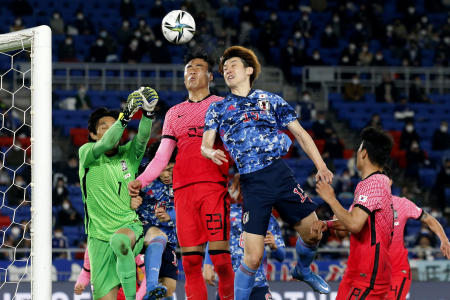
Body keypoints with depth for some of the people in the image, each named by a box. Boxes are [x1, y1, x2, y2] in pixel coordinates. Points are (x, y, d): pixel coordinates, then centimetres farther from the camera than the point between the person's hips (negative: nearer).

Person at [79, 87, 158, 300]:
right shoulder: (86, 153, 3)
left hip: (130, 226, 0)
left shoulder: (128, 155, 10)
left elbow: (142, 138, -10)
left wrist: (148, 114, -29)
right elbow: (106, 144, -17)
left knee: (119, 240, -37)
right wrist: (126, 116, -30)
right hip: (100, 236, 0)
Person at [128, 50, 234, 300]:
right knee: (190, 261, -4)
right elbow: (162, 156, 21)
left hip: (215, 187, -3)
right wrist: (141, 181, 5)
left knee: (220, 256, -14)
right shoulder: (174, 113, 24)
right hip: (183, 191, 3)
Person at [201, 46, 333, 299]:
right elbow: (205, 144, 4)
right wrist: (211, 152, -22)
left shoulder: (271, 100, 14)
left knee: (313, 232, 7)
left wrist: (321, 166, 3)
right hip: (252, 183, -2)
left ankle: (303, 270, 38)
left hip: (280, 173, 2)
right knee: (253, 257, -11)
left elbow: (300, 133, 14)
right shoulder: (218, 109, 14)